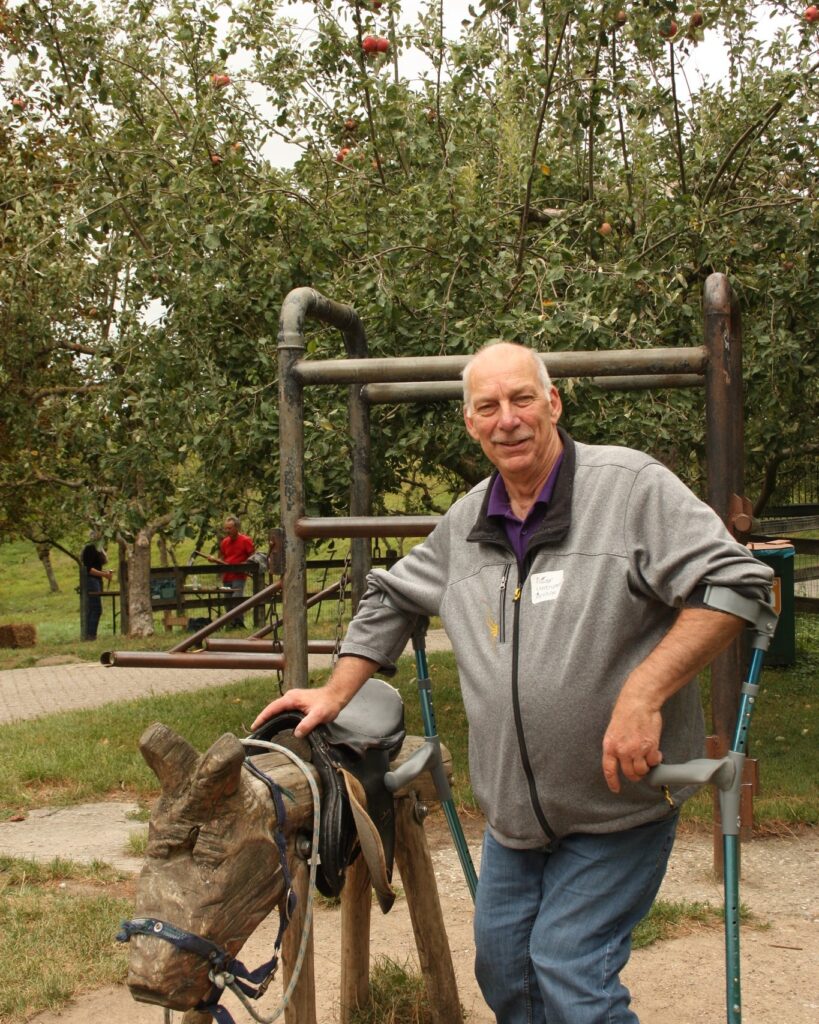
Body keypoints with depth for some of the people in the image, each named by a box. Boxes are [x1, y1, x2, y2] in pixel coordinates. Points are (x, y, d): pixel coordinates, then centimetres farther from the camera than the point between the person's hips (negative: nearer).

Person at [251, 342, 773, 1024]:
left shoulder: (631, 485, -14)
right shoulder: (465, 523, 5)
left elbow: (736, 583, -20)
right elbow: (392, 601, 21)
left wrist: (642, 693, -26)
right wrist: (335, 694, 16)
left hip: (618, 801, -6)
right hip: (515, 808, 7)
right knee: (502, 964, 17)